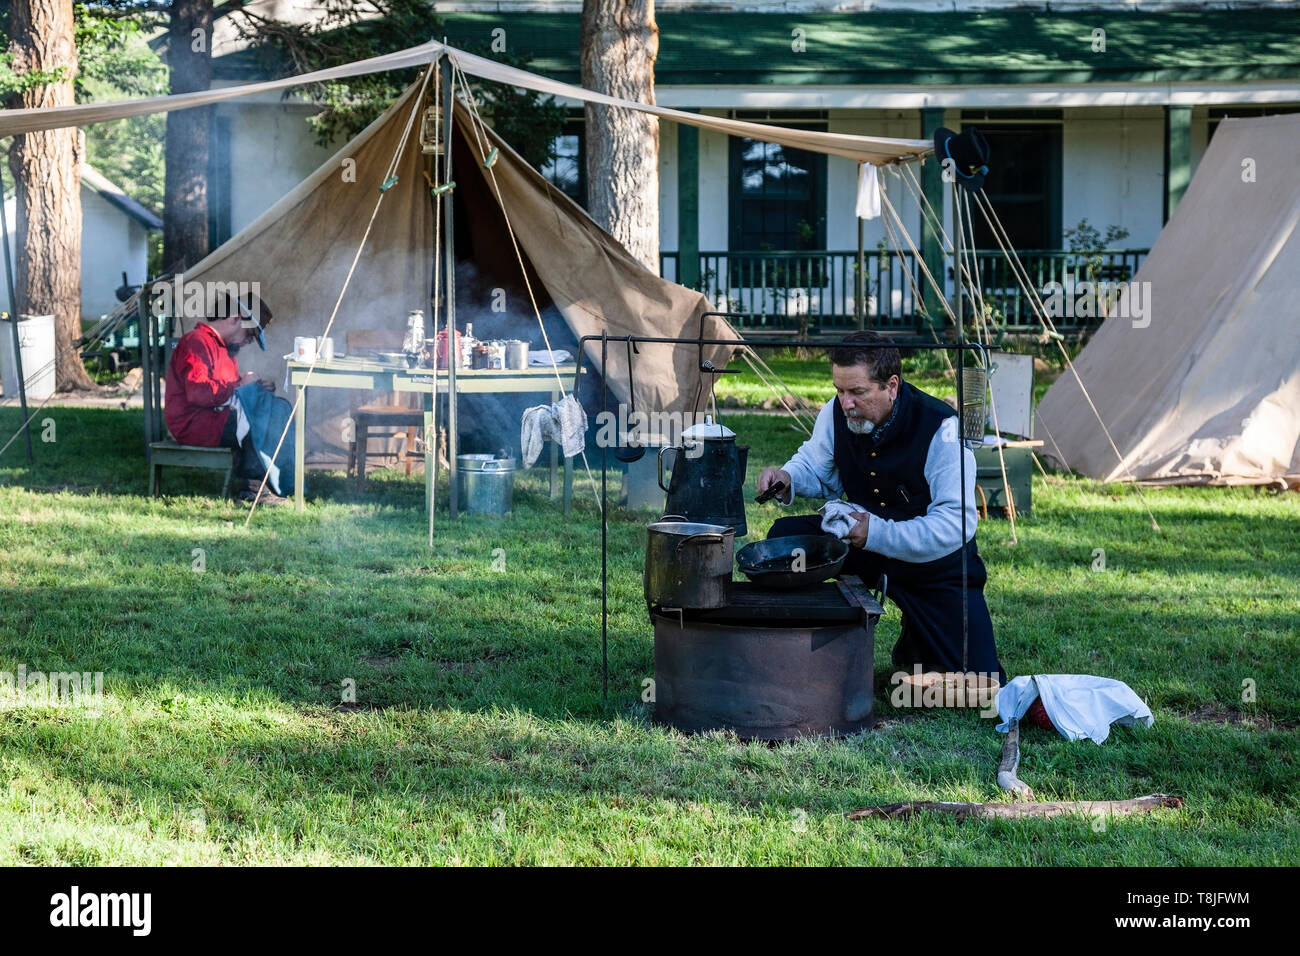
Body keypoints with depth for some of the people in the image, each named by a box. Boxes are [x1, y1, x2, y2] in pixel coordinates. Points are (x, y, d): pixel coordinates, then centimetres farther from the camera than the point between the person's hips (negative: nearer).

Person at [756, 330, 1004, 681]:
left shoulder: (940, 427, -27)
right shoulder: (836, 413, -12)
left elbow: (955, 523, -30)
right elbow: (815, 466, 8)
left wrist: (878, 534, -38)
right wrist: (787, 478, -17)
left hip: (937, 561, -4)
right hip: (863, 542, 4)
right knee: (786, 537, -20)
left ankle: (915, 645, 22)